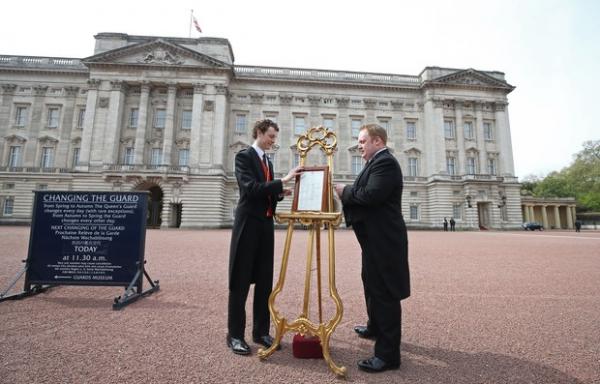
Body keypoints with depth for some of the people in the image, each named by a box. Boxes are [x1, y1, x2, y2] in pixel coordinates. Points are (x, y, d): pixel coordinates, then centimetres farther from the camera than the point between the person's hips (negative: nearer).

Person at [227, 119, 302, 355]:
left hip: (266, 224, 8)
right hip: (248, 223, -7)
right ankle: (235, 335, 16)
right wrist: (283, 181, -22)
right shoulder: (244, 156, -7)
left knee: (265, 280, 11)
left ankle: (261, 331, 24)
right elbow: (250, 188, -21)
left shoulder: (267, 161, 17)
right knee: (240, 281, 2)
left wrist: (280, 193, 2)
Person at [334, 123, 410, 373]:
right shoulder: (377, 162, 17)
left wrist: (345, 191, -14)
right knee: (372, 285, 25)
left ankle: (388, 354, 11)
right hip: (376, 237, 11)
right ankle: (375, 328, 47)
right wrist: (347, 193, 1)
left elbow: (372, 194, -28)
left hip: (383, 239, -11)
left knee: (385, 292, -3)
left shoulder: (385, 161, -16)